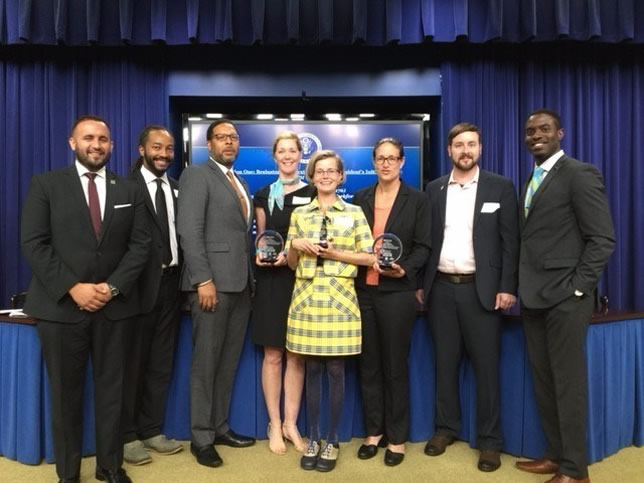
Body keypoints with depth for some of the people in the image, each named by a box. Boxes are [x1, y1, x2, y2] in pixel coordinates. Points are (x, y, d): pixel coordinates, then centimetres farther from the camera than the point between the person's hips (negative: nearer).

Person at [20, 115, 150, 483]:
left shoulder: (129, 190, 10)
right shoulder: (46, 184, 4)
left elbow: (141, 244, 3)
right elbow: (33, 243, -4)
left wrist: (112, 286, -10)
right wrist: (73, 287, -13)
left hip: (114, 305, 2)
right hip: (61, 305, -1)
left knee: (111, 389, 9)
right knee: (66, 392, 8)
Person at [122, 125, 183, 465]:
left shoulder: (177, 188, 10)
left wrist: (181, 277, -2)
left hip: (170, 283, 6)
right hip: (140, 284, -6)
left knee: (161, 363, 14)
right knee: (133, 362, 8)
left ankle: (151, 431, 29)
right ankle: (128, 435, 24)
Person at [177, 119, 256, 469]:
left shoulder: (240, 183, 20)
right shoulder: (197, 175, -3)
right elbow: (189, 232, -13)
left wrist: (250, 276, 8)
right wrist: (204, 280, -20)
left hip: (241, 283, 7)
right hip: (213, 282, -7)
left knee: (229, 361, 13)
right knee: (206, 362, 2)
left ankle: (219, 427, 27)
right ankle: (201, 437, 16)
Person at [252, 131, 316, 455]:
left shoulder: (312, 193, 4)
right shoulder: (263, 195, 9)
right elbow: (260, 237, 14)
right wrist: (259, 254, -8)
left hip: (301, 279, -1)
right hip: (271, 280, 1)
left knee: (297, 355, 5)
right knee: (273, 355, 4)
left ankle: (290, 423, 18)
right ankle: (274, 425, 17)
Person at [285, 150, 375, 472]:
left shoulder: (355, 213, 3)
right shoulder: (299, 214, 9)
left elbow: (369, 257, 1)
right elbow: (291, 263, 12)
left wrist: (335, 253, -10)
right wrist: (296, 245, -8)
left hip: (339, 298, -2)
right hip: (306, 298, 2)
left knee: (335, 370, 4)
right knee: (312, 369, 8)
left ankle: (332, 441, 20)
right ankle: (313, 438, 22)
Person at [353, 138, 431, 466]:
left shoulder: (417, 200, 0)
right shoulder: (361, 197, 9)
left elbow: (423, 247, -3)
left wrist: (404, 270, -19)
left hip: (397, 293, -3)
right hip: (362, 291, 4)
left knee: (395, 365, 7)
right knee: (368, 364, 12)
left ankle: (397, 437, 22)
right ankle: (374, 431, 28)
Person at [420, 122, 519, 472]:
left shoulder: (500, 187, 1)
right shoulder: (435, 189, 8)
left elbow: (510, 241, -2)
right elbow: (427, 239, 8)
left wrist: (507, 287, -9)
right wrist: (420, 283, 4)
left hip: (480, 289, -2)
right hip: (441, 287, 3)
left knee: (485, 365, 4)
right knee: (445, 361, 11)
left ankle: (489, 440, 17)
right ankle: (446, 427, 27)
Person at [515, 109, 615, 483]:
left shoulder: (580, 173, -7)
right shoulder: (532, 181, 17)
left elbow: (603, 238, -12)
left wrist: (578, 287, -15)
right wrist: (521, 286, 8)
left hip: (565, 296, -8)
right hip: (534, 296, 8)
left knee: (568, 381, 1)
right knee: (544, 380, 14)